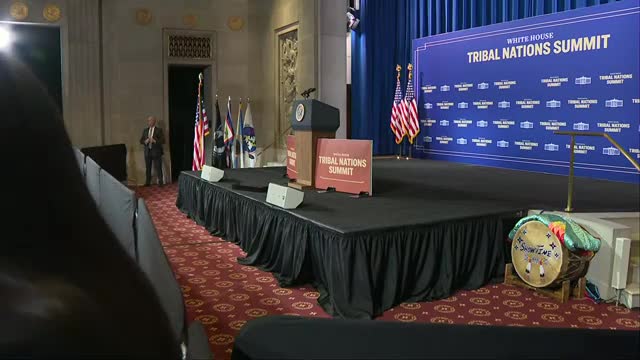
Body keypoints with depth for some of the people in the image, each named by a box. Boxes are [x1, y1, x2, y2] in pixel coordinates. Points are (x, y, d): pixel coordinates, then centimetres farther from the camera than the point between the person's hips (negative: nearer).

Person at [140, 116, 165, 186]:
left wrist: (155, 141, -21)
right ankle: (147, 182, 15)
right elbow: (141, 140, 12)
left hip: (156, 152, -4)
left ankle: (160, 182, 2)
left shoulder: (159, 130, 1)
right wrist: (145, 141, -9)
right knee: (148, 168, 8)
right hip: (147, 151, 4)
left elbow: (163, 140, -7)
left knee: (158, 168, -4)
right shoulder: (145, 130, 14)